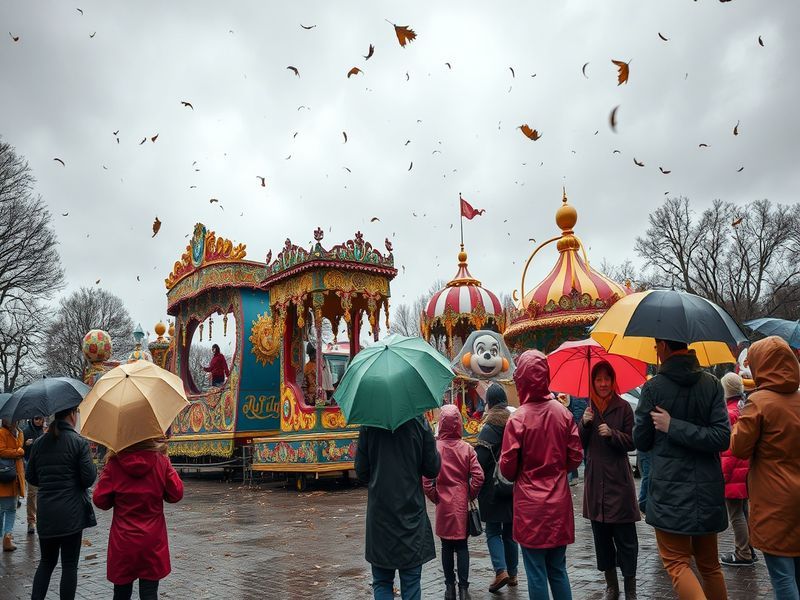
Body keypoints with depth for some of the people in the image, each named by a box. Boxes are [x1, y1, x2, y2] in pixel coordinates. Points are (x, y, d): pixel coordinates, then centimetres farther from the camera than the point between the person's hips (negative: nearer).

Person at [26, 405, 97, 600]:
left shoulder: (38, 443, 4)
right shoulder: (79, 442, -12)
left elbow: (30, 476, 10)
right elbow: (89, 478, -13)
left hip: (45, 512, 5)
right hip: (71, 512, -5)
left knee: (46, 561, 19)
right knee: (69, 564, 6)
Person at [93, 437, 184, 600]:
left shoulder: (114, 463, -9)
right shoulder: (160, 460, -8)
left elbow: (100, 500, -6)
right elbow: (176, 494, -4)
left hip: (123, 543, 0)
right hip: (152, 542, 0)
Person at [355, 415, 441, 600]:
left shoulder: (368, 424, -5)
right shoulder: (418, 422, -8)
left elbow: (362, 473, -1)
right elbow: (432, 470, -5)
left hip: (380, 514, 1)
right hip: (411, 513, 0)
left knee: (382, 582, 13)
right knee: (411, 583, 11)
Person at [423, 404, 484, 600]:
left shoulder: (435, 448, -12)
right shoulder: (467, 448, -7)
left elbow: (427, 479, -15)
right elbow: (478, 476, -12)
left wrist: (434, 498, 0)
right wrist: (470, 496, 3)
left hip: (443, 504, -1)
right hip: (462, 503, 1)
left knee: (447, 546, 12)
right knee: (462, 545, 11)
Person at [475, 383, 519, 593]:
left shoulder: (490, 428, -15)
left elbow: (480, 460, -19)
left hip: (493, 489, -5)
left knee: (493, 531, 5)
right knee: (510, 531, 15)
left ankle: (501, 571, -7)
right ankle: (512, 573, 21)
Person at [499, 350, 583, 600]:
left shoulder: (517, 419, -17)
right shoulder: (563, 413, -5)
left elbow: (507, 468, -11)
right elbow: (575, 457, 1)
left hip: (530, 506, -4)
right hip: (559, 503, 4)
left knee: (536, 573, 7)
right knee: (558, 569, 18)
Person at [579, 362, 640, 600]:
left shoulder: (623, 407, -3)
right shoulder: (589, 408, 9)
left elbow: (631, 442, -5)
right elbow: (579, 443, 7)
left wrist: (612, 433, -21)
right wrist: (584, 423, -10)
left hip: (619, 481, -4)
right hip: (595, 480, 4)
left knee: (625, 537, -1)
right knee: (601, 536, 11)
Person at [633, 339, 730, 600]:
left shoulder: (653, 387, -10)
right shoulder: (712, 384, -1)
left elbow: (640, 441, -2)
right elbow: (723, 438, -10)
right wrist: (675, 426, -8)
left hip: (670, 490, -4)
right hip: (708, 489, 4)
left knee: (677, 562, 3)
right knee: (709, 564, 19)